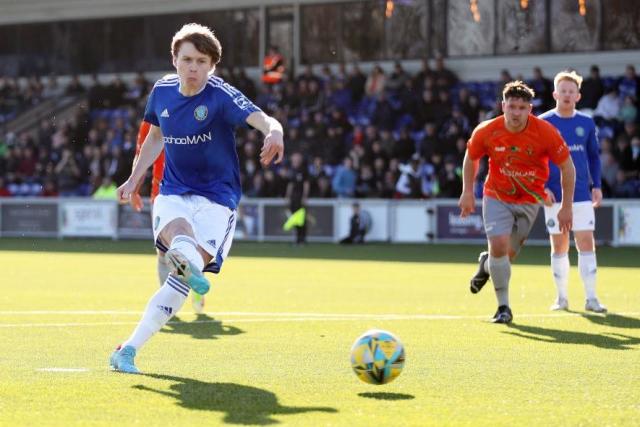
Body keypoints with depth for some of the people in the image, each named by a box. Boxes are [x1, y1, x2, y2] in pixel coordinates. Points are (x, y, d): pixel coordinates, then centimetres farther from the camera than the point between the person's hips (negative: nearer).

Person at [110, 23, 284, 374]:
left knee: (183, 277, -18)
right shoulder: (162, 91, 2)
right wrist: (134, 180, 18)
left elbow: (262, 119, -32)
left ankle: (130, 349, -12)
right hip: (173, 192, 4)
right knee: (178, 235, -33)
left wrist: (274, 132, -56)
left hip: (216, 198, -4)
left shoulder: (221, 95, -14)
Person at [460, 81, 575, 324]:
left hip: (529, 201, 1)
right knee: (499, 245, -20)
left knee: (508, 255, 6)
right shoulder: (486, 132, -16)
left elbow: (567, 167, -9)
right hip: (496, 197, -1)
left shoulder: (546, 132, -20)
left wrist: (566, 207, -8)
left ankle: (487, 264, 45)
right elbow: (471, 157, 5)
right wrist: (467, 192, 2)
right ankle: (503, 306, -3)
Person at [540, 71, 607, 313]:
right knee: (559, 246, 4)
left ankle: (591, 298, -5)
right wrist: (542, 187, -9)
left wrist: (597, 186, 5)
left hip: (582, 194, 1)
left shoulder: (586, 124, 6)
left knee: (586, 243, -6)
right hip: (554, 195, -1)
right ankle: (561, 297, 13)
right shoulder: (542, 123, -1)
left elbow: (594, 156, 15)